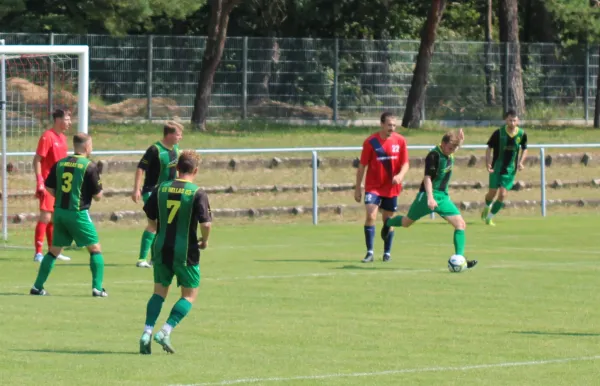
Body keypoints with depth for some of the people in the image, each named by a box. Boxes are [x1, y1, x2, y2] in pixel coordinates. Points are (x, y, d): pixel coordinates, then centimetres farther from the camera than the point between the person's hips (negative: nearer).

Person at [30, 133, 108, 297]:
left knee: (54, 250, 16)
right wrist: (100, 187, 14)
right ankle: (97, 288, -2)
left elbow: (49, 187, 8)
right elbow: (97, 196, -7)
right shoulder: (89, 166, -10)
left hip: (59, 211, 5)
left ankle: (37, 287, 14)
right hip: (78, 214, -5)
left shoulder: (60, 164, 5)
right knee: (95, 249, 6)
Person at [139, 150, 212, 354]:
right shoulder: (197, 194, -11)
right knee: (190, 294, 9)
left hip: (161, 249, 4)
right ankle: (165, 331, -6)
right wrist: (204, 241, 2)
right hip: (186, 252, -4)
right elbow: (205, 223, -18)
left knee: (159, 292, 14)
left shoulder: (161, 189, 2)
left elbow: (150, 221, 6)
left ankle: (147, 333, -1)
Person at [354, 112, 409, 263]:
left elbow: (405, 164, 4)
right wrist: (358, 188, -2)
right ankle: (369, 252, -13)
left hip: (392, 188, 2)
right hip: (373, 187, -2)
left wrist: (400, 175, -18)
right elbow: (362, 166, -2)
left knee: (388, 220, 10)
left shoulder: (400, 141, -2)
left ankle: (387, 253, 24)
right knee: (370, 216, -18)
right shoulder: (370, 142, -9)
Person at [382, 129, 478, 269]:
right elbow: (427, 177, -27)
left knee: (461, 224, -10)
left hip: (443, 197, 6)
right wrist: (430, 198, -38)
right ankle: (388, 223, 46)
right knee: (407, 222, 12)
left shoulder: (449, 154, 4)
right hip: (428, 196, -6)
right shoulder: (434, 155, -19)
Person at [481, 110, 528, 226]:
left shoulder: (522, 134, -7)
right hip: (497, 168, -1)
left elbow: (524, 149, 11)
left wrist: (521, 162, -4)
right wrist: (488, 163, -16)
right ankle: (487, 207, 43)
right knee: (492, 192, 7)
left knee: (503, 195, -9)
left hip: (510, 169, 1)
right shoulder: (498, 133, -14)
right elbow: (489, 148, -4)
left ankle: (489, 217, 7)